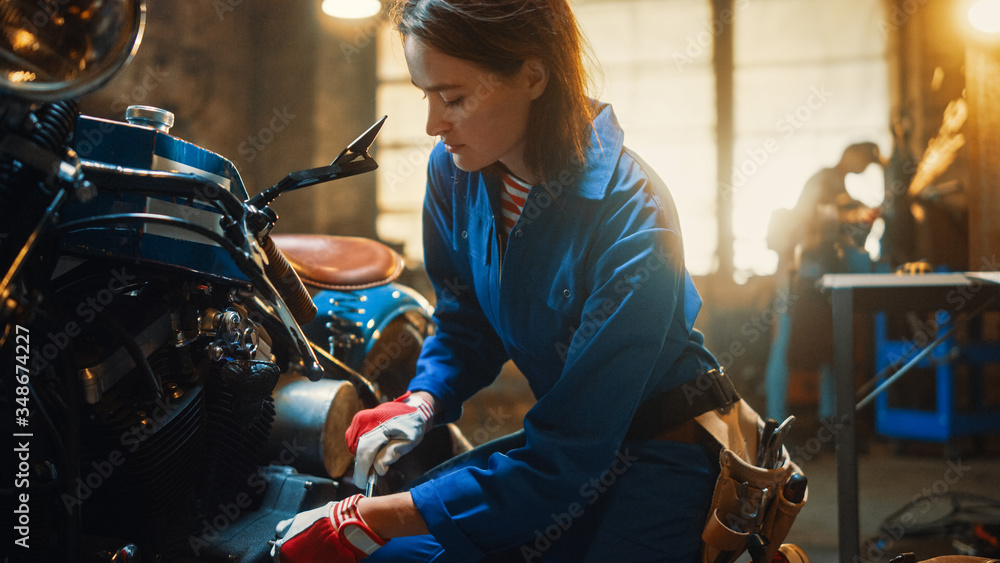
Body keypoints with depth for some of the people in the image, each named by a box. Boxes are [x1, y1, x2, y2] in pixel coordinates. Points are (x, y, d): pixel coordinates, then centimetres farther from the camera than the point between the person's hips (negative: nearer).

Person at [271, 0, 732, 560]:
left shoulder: (632, 222, -26)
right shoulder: (454, 169, -6)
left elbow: (563, 460, -27)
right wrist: (421, 402, -12)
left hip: (660, 453, -5)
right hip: (561, 436, 5)